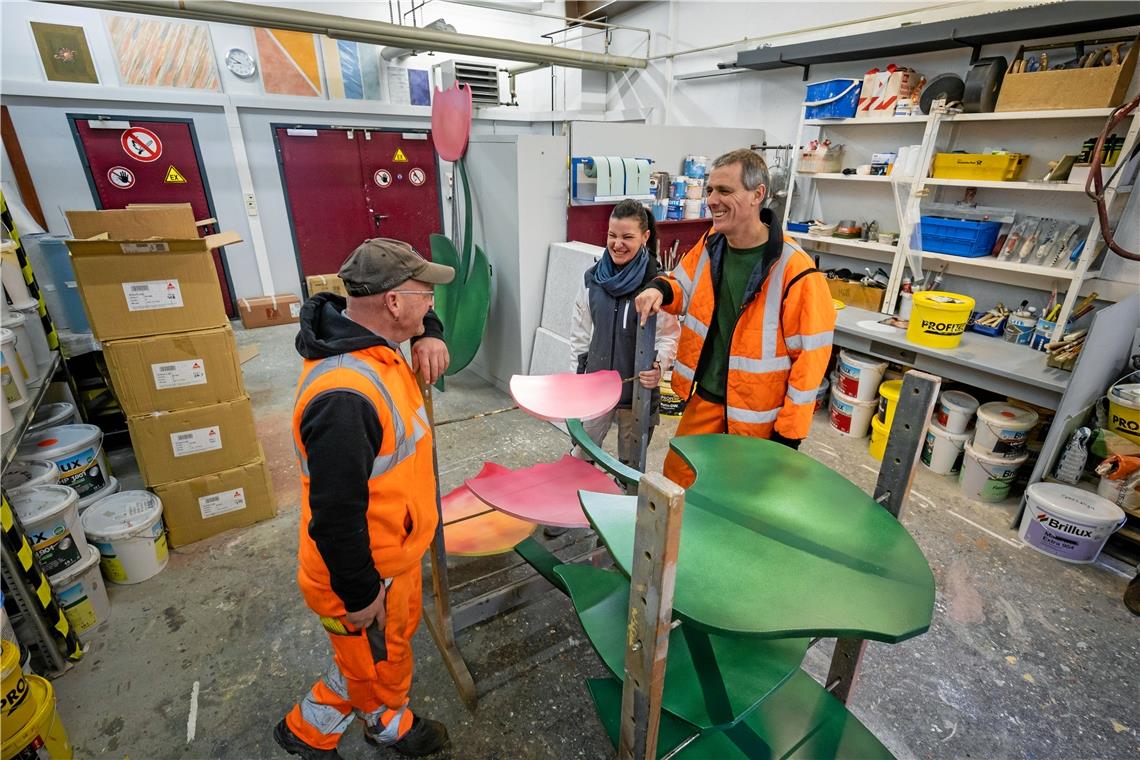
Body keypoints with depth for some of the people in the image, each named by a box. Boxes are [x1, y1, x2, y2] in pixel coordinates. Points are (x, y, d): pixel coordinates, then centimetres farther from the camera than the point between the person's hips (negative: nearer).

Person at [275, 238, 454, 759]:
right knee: (374, 664, 20)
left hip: (393, 548, 9)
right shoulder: (345, 398, -37)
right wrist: (360, 594, -18)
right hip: (363, 570, -8)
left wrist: (429, 336, -7)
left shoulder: (370, 336, -7)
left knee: (398, 635, 29)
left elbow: (417, 319, 15)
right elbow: (336, 515, -31)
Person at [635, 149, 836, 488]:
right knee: (676, 480, 17)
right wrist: (661, 290, -10)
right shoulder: (709, 244, -3)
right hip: (704, 398, 5)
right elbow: (685, 289, 15)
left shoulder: (795, 272, -21)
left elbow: (810, 356, -16)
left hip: (757, 415, -5)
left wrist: (790, 430, -11)